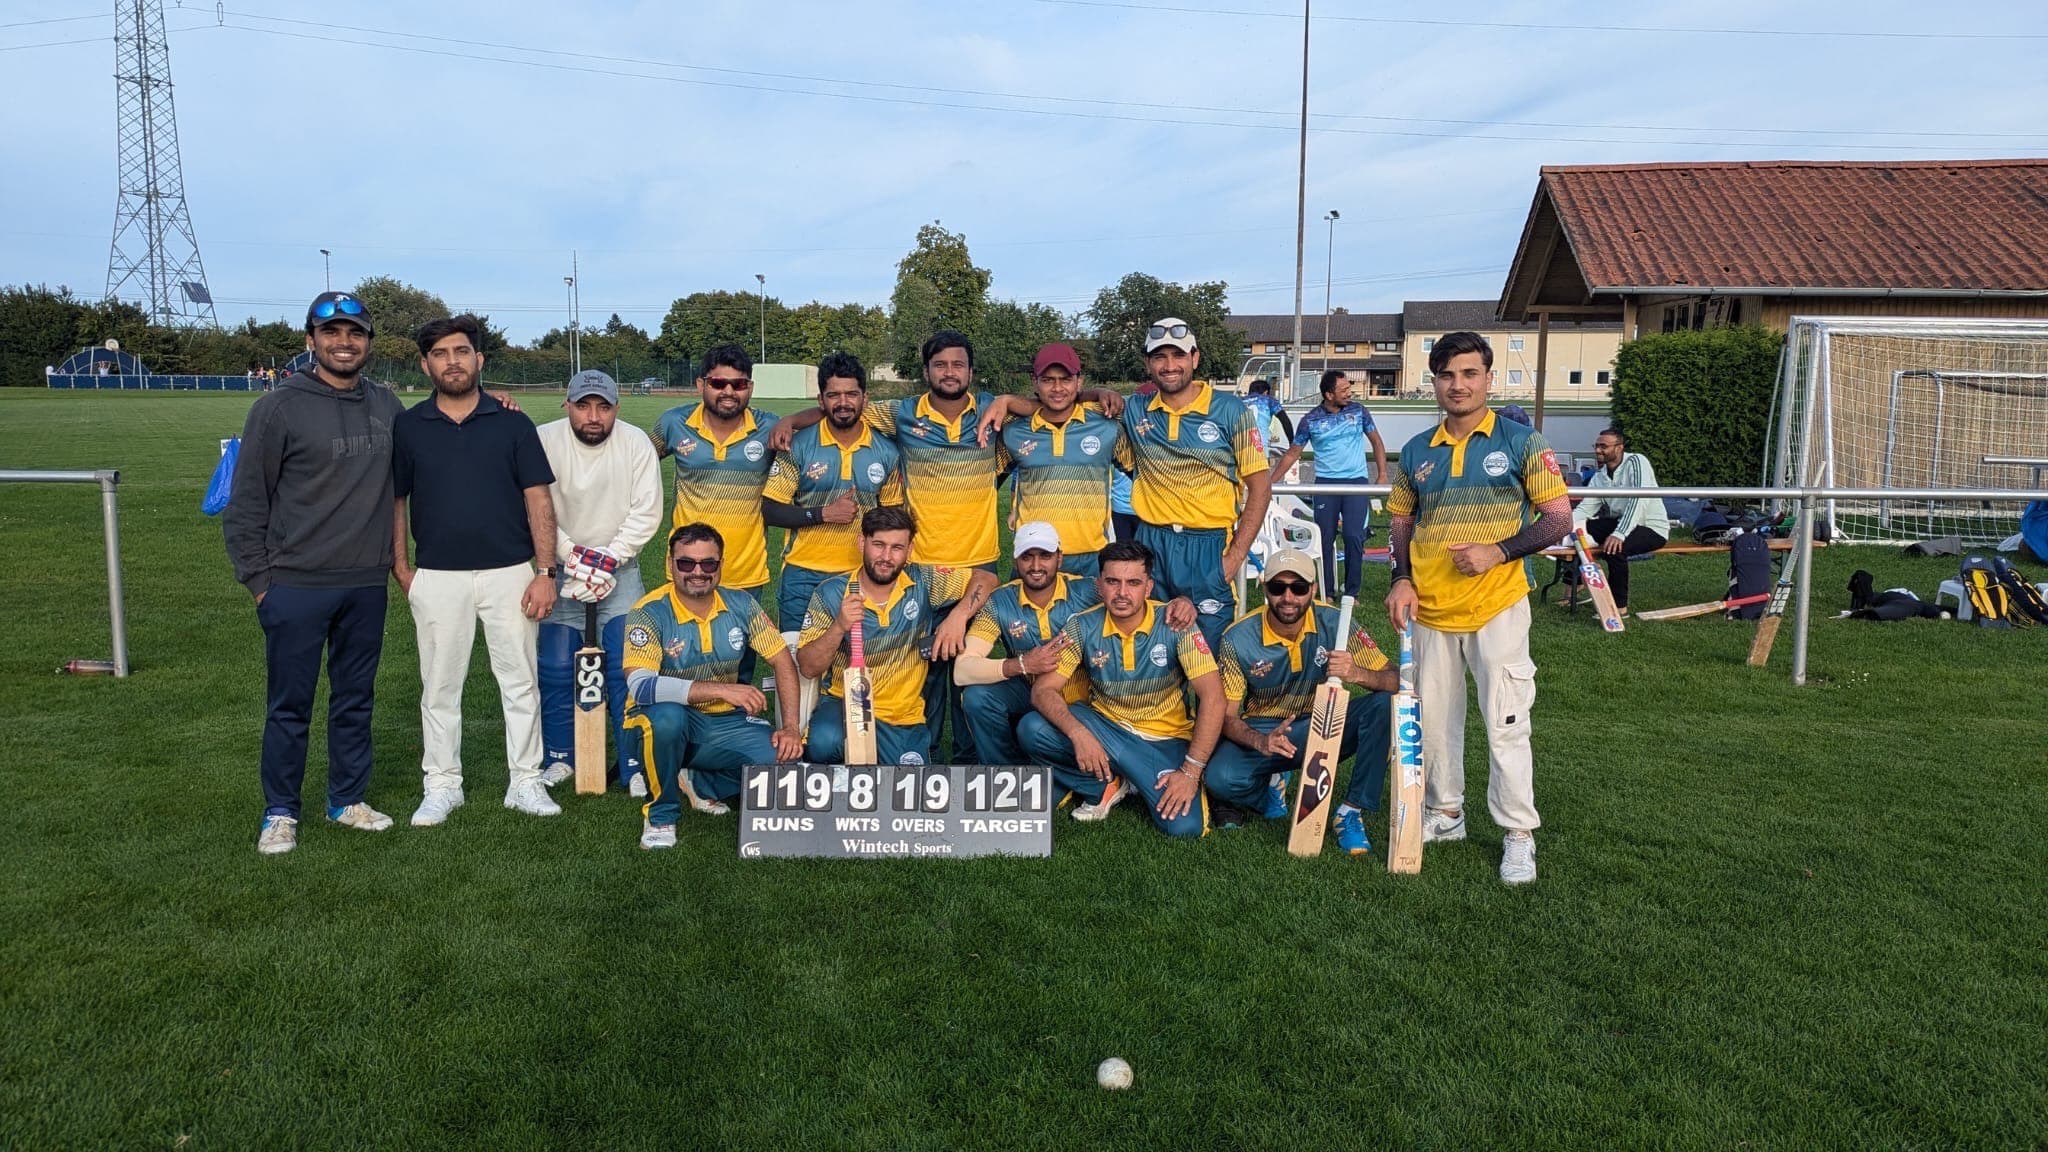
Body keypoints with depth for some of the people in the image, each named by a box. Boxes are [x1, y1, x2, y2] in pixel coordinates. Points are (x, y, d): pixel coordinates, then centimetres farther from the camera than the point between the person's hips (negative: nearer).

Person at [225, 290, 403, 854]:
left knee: (355, 700, 13)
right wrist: (257, 578, -6)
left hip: (367, 585, 4)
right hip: (296, 587, -4)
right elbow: (246, 504, -3)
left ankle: (348, 799, 26)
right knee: (289, 706, 4)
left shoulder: (386, 405, 7)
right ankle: (280, 812, 18)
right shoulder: (278, 408, -6)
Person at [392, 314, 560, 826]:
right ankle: (442, 785, 21)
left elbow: (538, 499, 0)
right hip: (437, 577, 1)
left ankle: (525, 781, 17)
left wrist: (545, 572, -7)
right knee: (439, 686, 9)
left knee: (520, 681, 6)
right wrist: (400, 568, 1)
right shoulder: (407, 427, 4)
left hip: (510, 573, 0)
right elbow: (395, 500, 9)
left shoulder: (512, 423, 1)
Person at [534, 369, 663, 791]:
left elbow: (647, 513, -9)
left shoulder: (636, 443, -9)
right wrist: (573, 558, -17)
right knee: (556, 669, 3)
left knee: (626, 669, -4)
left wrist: (608, 559, -15)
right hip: (562, 569, 0)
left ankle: (635, 766, 5)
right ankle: (560, 757, 22)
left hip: (620, 571, 0)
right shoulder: (544, 441, -12)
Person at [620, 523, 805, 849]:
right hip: (665, 722, -4)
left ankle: (701, 784, 10)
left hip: (724, 723, 4)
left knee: (786, 758, -18)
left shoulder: (740, 604, -3)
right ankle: (660, 813, -12)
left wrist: (791, 728, -12)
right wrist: (723, 690, -35)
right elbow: (640, 685, -30)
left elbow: (783, 663, 0)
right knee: (668, 713, -38)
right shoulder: (650, 613, -16)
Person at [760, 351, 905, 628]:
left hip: (861, 575, 2)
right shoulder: (798, 446, -4)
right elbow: (770, 510, -5)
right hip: (803, 574, -1)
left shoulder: (887, 452, 2)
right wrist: (824, 514, -16)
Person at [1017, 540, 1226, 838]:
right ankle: (1108, 785, -3)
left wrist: (1191, 771, -26)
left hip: (1165, 739, -2)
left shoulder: (1174, 624, -17)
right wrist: (1078, 733, -33)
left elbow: (1212, 696, -21)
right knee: (1031, 729, -25)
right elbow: (1043, 689, -14)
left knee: (1184, 825, -26)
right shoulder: (1083, 626, -10)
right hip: (1104, 726, 2)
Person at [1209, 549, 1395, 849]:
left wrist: (1358, 674, -37)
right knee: (1221, 777, -32)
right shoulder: (1239, 639, -16)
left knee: (1385, 704, -25)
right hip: (1259, 733, -1)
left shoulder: (1333, 624, -14)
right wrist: (1261, 742, -35)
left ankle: (1352, 811, -13)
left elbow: (1394, 682, -14)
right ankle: (1270, 784, 6)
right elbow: (1227, 716, -13)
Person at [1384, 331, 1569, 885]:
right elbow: (1401, 522, 17)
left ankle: (1519, 836, 9)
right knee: (1434, 720, 13)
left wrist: (1498, 551, -17)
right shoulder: (1416, 451, 8)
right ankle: (1444, 813, 30)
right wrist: (1402, 580, 1)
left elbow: (1558, 518, -4)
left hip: (1497, 607, -4)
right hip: (1429, 609, 4)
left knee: (1506, 725, -4)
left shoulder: (1520, 441, -3)